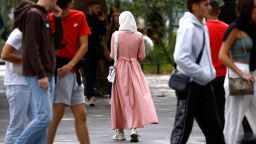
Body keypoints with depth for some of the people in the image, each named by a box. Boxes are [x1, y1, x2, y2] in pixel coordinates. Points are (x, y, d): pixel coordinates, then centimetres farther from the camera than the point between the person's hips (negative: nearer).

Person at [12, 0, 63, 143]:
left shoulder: (43, 16, 18)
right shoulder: (33, 14, -11)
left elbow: (56, 44, 21)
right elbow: (31, 47, -19)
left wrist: (58, 20, 12)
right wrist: (40, 74, -22)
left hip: (47, 75, 9)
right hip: (37, 76, -9)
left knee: (44, 117, 6)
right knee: (44, 117, -14)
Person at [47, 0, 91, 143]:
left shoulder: (79, 17, 5)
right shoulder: (49, 19, -7)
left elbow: (84, 45, 1)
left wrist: (70, 65, -11)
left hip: (73, 70, 5)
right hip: (57, 70, -5)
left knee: (81, 115, 8)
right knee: (57, 113, -10)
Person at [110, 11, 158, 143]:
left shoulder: (116, 35, -8)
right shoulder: (139, 36, -4)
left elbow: (112, 55, -5)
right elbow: (141, 56, -1)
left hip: (120, 69, 0)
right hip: (134, 69, 0)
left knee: (120, 99, 9)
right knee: (137, 97, 2)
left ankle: (120, 132, 15)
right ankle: (134, 128, -15)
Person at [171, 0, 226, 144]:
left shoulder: (202, 26, 11)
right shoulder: (188, 27, -17)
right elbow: (181, 58, -26)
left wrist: (210, 72, 8)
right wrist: (204, 74, -20)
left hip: (203, 84, 9)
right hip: (190, 84, -9)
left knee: (213, 126, 13)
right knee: (183, 127, -3)